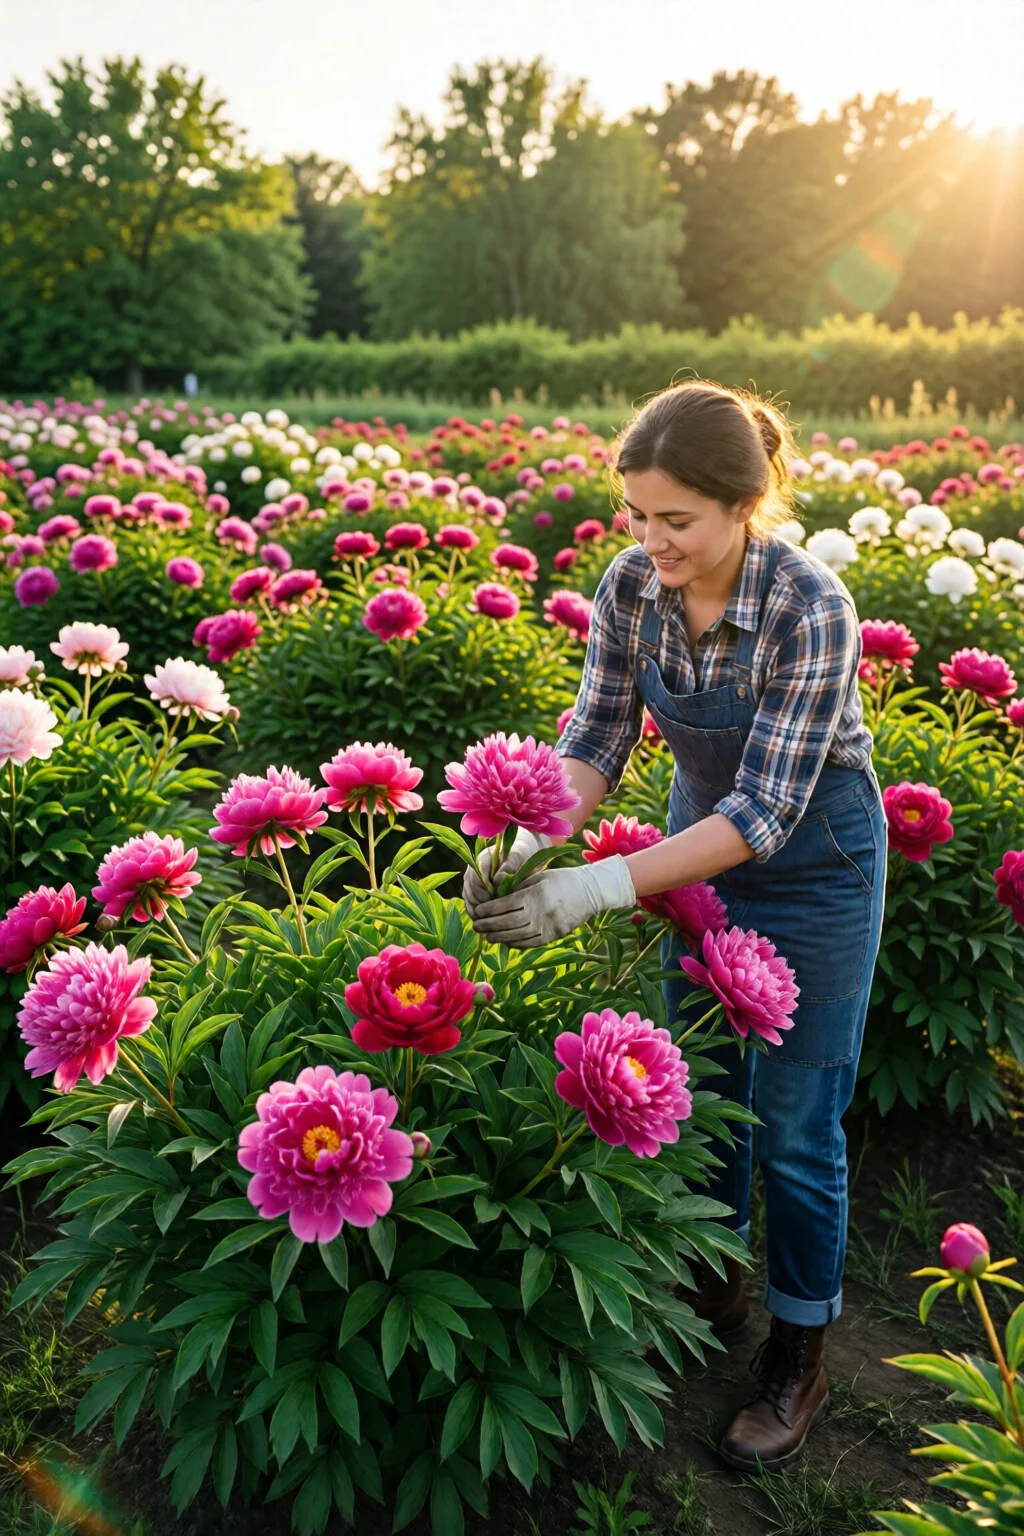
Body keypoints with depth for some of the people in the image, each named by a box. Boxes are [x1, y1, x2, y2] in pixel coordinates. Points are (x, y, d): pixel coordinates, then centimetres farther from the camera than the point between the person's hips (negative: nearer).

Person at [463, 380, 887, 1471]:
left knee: (793, 1121, 6)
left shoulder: (810, 609, -31)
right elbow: (596, 739, -10)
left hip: (813, 862, -5)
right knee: (700, 1078, 18)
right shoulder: (630, 586, -15)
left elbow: (765, 812, -32)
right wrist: (530, 840, -29)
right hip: (701, 834, 5)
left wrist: (600, 887, -40)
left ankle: (799, 1357, 30)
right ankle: (712, 1285, 42)